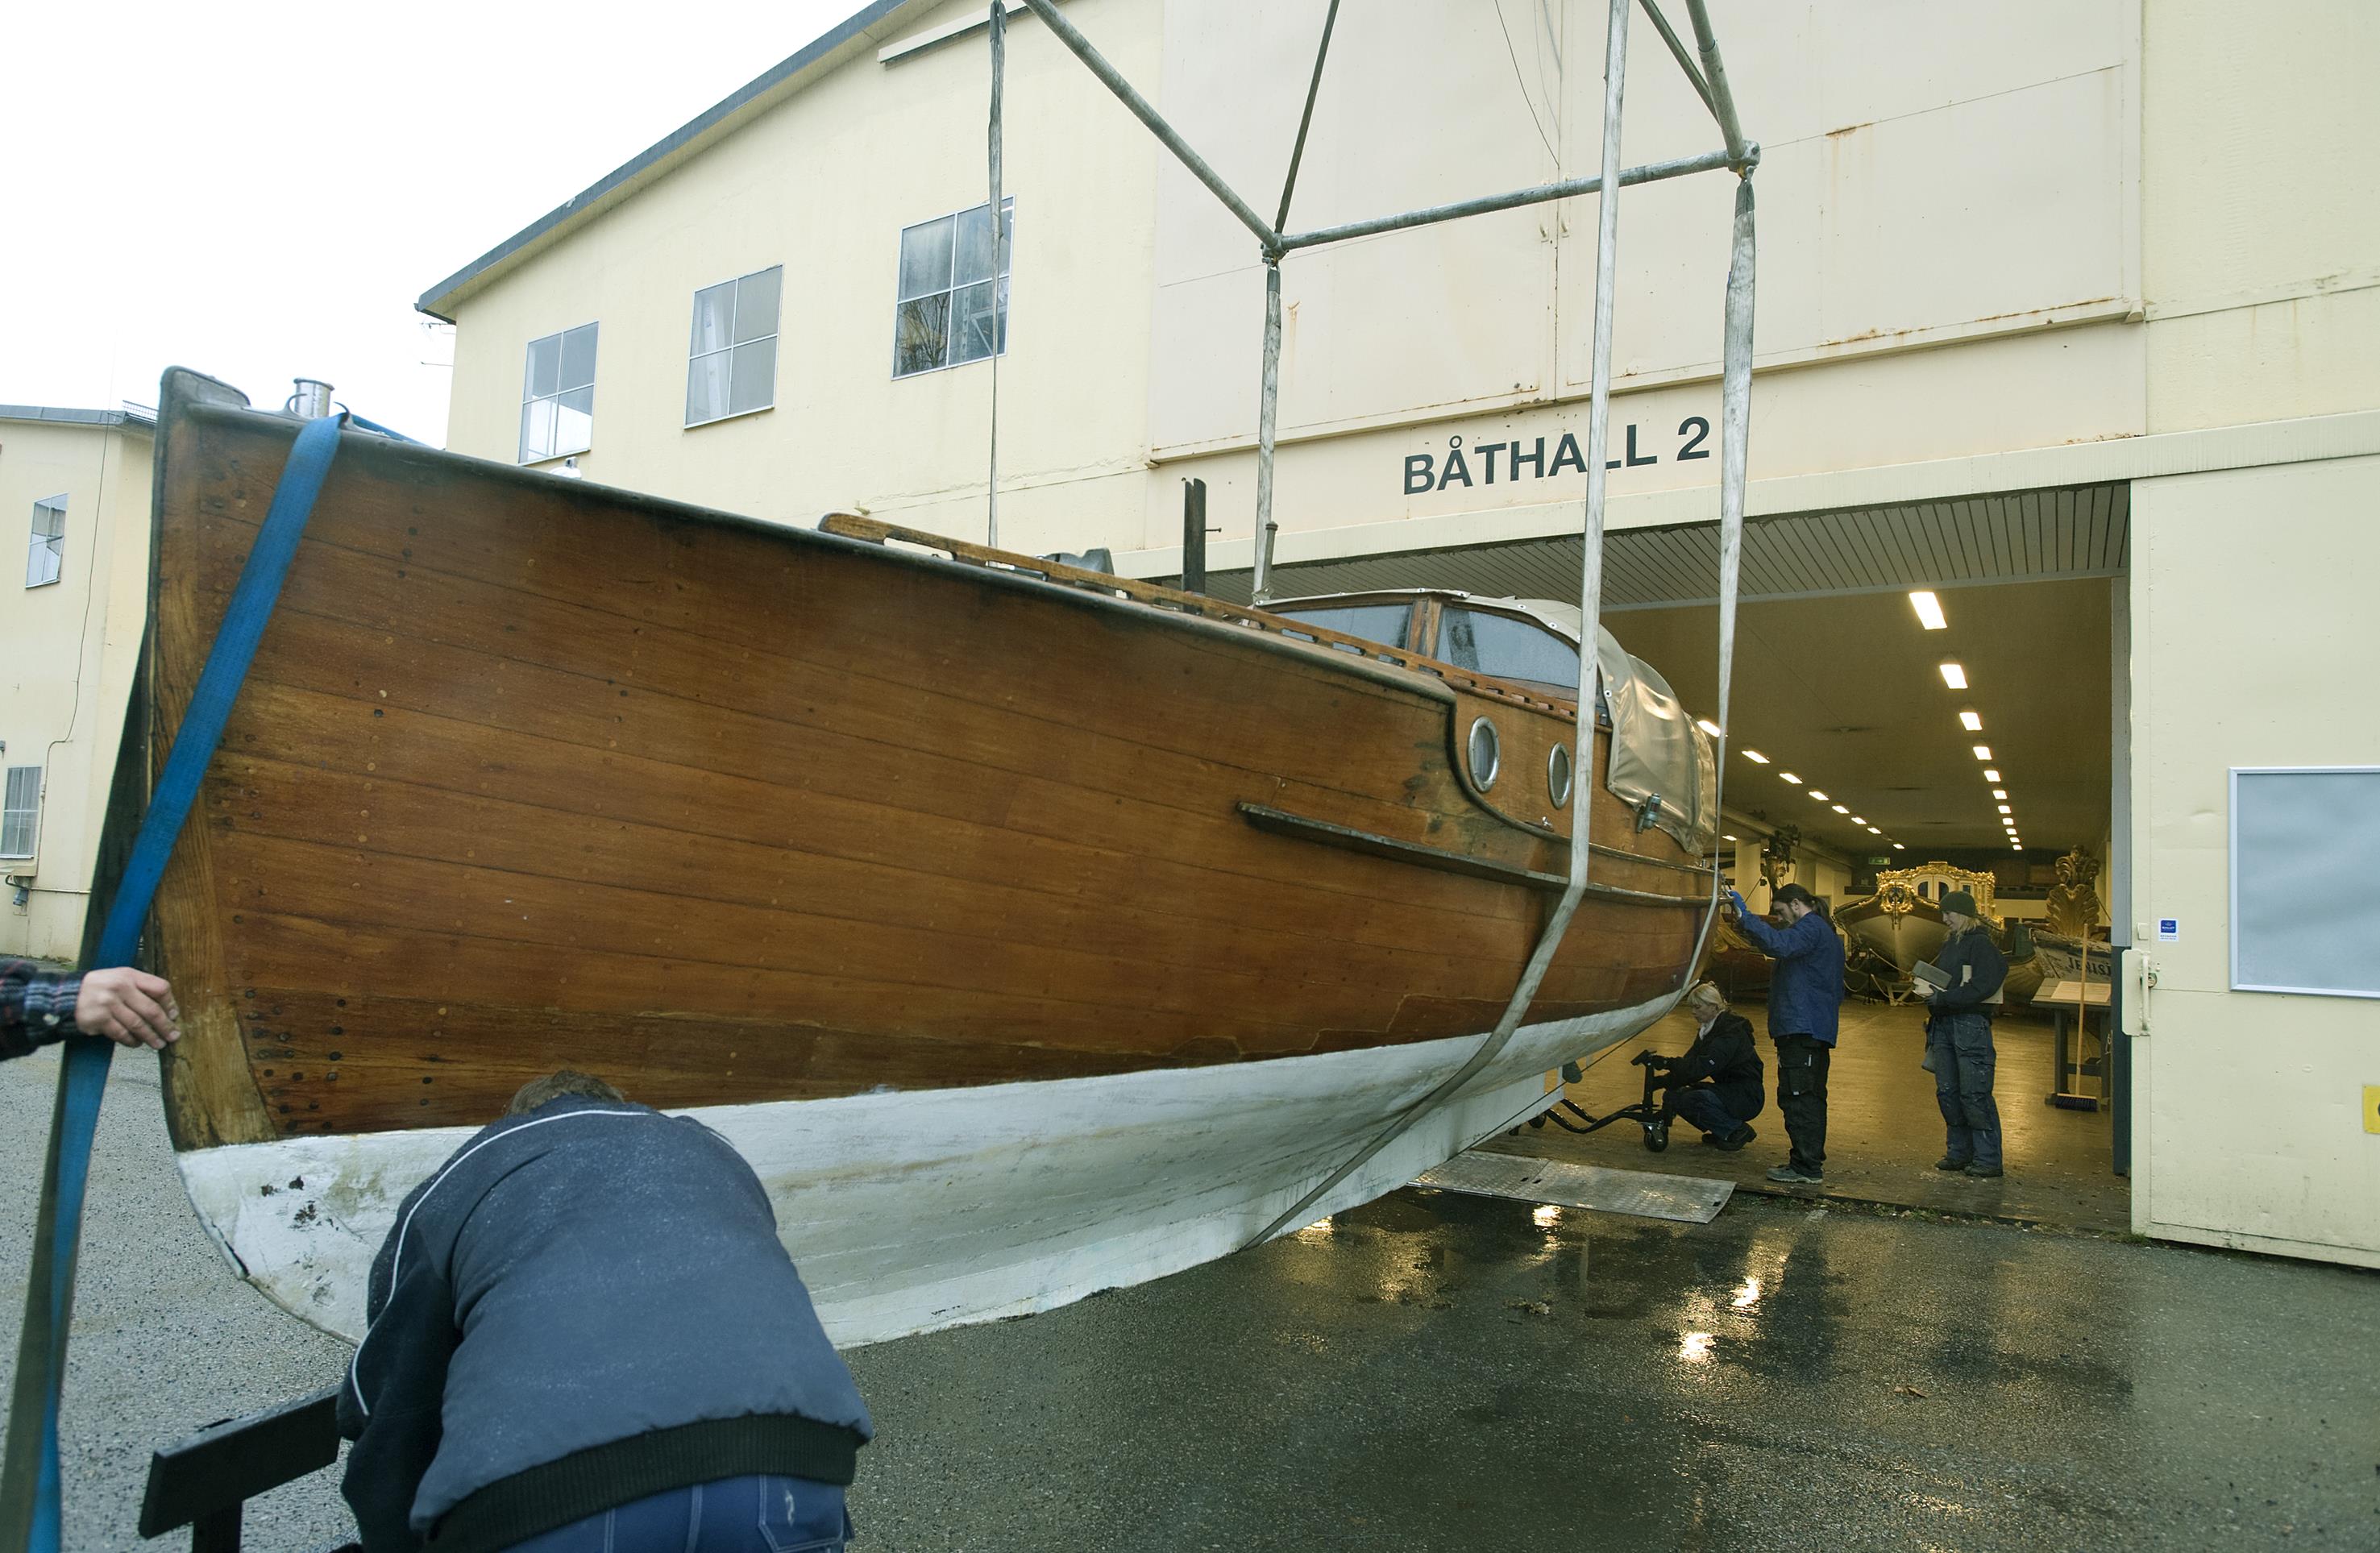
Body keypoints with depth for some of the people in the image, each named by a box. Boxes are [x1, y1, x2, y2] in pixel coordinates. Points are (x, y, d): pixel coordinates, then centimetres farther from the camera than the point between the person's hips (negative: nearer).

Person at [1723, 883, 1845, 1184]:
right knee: (1812, 1097, 16)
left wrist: (1744, 916, -35)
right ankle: (1812, 1161, 24)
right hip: (1819, 1031, 11)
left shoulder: (1811, 928, -11)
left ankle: (1805, 1166, -8)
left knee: (1796, 1097, -9)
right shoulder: (1827, 933, 23)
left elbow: (1779, 944, -32)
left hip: (1801, 1028, -11)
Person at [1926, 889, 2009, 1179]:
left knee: (1974, 1095, -6)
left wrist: (1941, 998, -19)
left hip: (1971, 1024, -8)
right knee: (1947, 1092, 10)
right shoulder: (1950, 943, 17)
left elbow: (1981, 988, -17)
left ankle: (1988, 1158, 1)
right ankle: (1959, 1152, 20)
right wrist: (1928, 990, 7)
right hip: (1944, 1022, 8)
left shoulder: (1981, 944, -8)